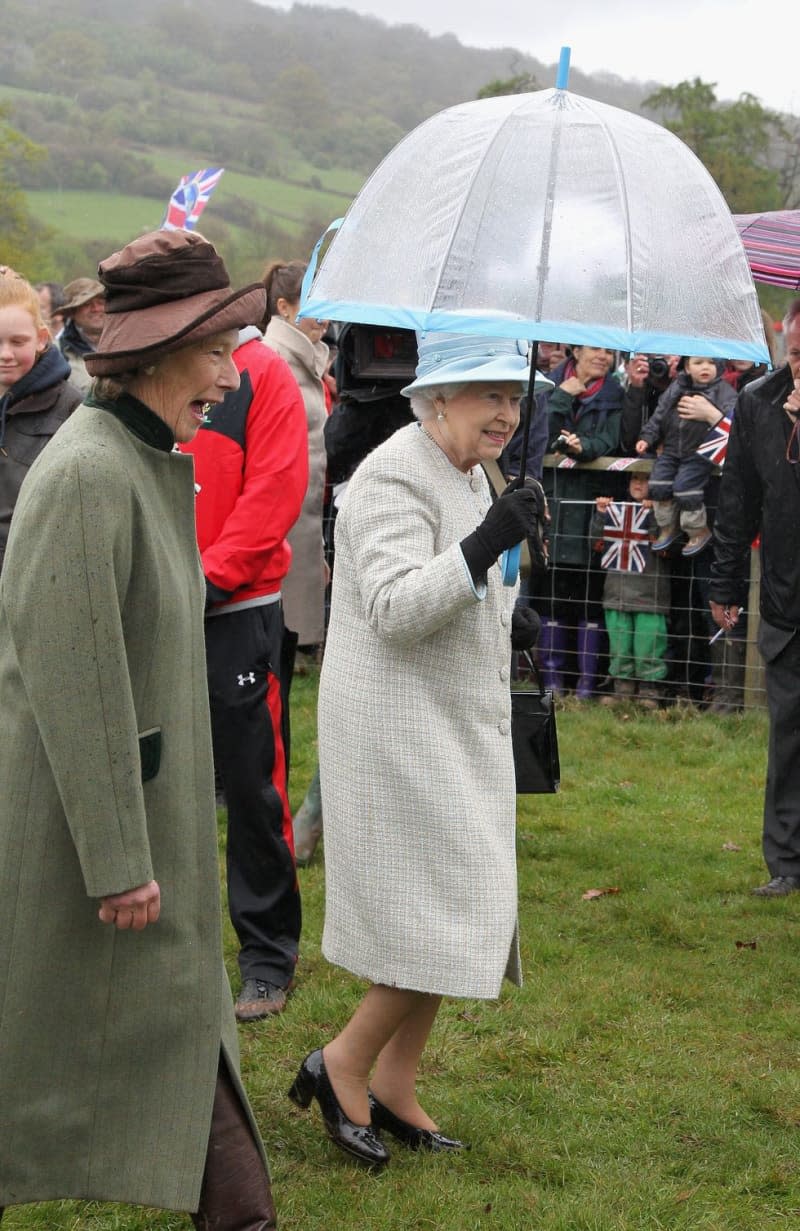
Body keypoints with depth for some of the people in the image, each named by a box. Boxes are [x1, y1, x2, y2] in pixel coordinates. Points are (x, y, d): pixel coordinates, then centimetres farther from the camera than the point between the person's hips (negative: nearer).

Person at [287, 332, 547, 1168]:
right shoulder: (395, 477, -17)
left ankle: (393, 1087, 24)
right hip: (397, 731, -10)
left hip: (459, 731, 10)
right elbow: (394, 610, -28)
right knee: (438, 915, -9)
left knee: (452, 919, 12)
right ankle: (342, 1065, 9)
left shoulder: (468, 475, 14)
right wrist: (482, 548, -37)